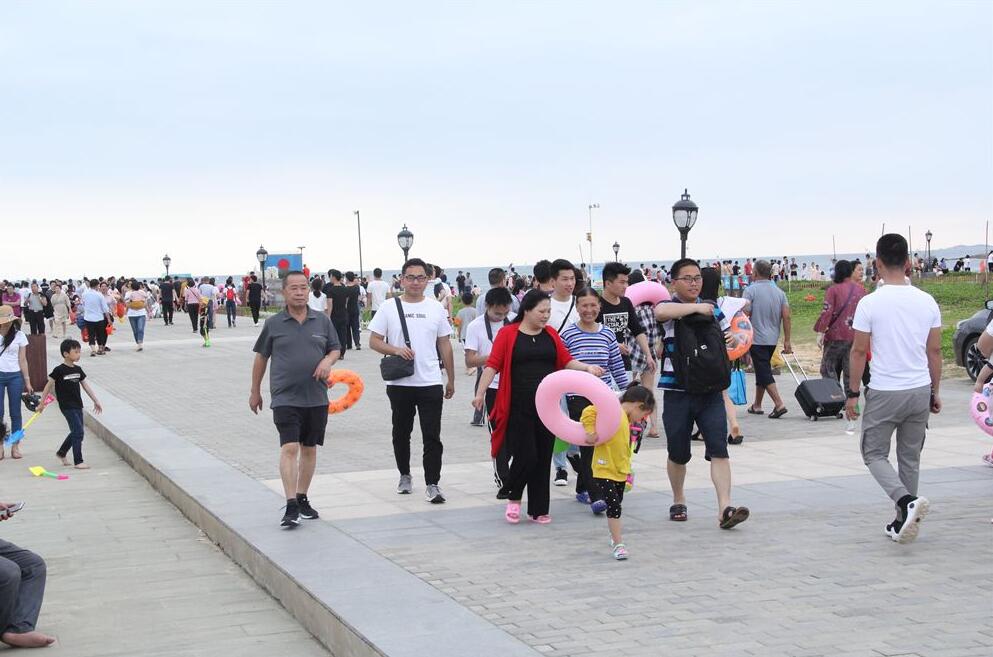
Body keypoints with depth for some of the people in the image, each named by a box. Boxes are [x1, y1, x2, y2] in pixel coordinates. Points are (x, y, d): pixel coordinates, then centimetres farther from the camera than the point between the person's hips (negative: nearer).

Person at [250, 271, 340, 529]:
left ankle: (302, 499, 26)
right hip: (285, 398, -3)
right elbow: (261, 357, 10)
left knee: (309, 449, 12)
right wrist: (255, 391, 14)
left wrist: (328, 361, -9)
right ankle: (291, 507, -16)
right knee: (289, 448, -14)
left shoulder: (322, 321, 5)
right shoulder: (273, 324, 0)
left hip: (316, 398, 3)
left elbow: (335, 349, 15)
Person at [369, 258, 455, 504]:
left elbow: (445, 346, 9)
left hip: (431, 383, 0)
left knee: (432, 437, -5)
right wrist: (396, 350, -18)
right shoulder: (389, 308, 1)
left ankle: (432, 484, -2)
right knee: (401, 433, 14)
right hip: (399, 383, 0)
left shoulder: (436, 308, 5)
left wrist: (451, 380, 10)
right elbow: (374, 341, 0)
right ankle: (405, 476, 31)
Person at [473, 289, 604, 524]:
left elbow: (566, 361, 10)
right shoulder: (508, 333, -4)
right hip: (519, 408, -4)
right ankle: (513, 498, 17)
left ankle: (538, 509, 17)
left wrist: (587, 367, -7)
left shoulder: (551, 333, 10)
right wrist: (480, 393, -15)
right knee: (525, 455, -8)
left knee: (543, 458, 6)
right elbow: (493, 365, -7)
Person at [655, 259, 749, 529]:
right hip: (677, 392, -2)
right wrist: (696, 307, -21)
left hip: (710, 390, 2)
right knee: (678, 453, 9)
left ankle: (725, 508, -17)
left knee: (718, 448, -11)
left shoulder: (712, 309, 12)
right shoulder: (669, 307, -2)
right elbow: (661, 311, -29)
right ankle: (678, 501, 31)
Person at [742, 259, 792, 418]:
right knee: (762, 371, 18)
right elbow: (787, 317, 1)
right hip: (773, 339, 6)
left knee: (764, 373, -6)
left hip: (756, 339, -6)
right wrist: (787, 341, 4)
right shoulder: (779, 292, 6)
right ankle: (757, 405, 26)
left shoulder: (751, 290, -10)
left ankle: (779, 404, -18)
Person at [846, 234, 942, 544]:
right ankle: (902, 523, 21)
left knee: (874, 454, 9)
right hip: (920, 390, 4)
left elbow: (859, 351, -8)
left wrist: (852, 394, 1)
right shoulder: (927, 301, 0)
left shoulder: (870, 303, -12)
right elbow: (935, 351, 6)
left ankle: (907, 502, -16)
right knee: (910, 458, 16)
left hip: (884, 393, -4)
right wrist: (935, 391, 17)